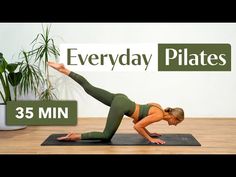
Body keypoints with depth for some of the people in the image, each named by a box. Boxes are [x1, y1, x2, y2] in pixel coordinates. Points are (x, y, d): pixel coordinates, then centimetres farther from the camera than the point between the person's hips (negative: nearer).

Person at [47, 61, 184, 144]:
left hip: (120, 99, 8)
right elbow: (137, 126, -15)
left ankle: (64, 70, 7)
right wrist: (150, 139, -5)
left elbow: (138, 120, 26)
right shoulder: (159, 115, -10)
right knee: (106, 136, 4)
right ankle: (75, 136, -5)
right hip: (120, 106, -8)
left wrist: (148, 133, 26)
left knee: (88, 88, 9)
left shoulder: (158, 107, 17)